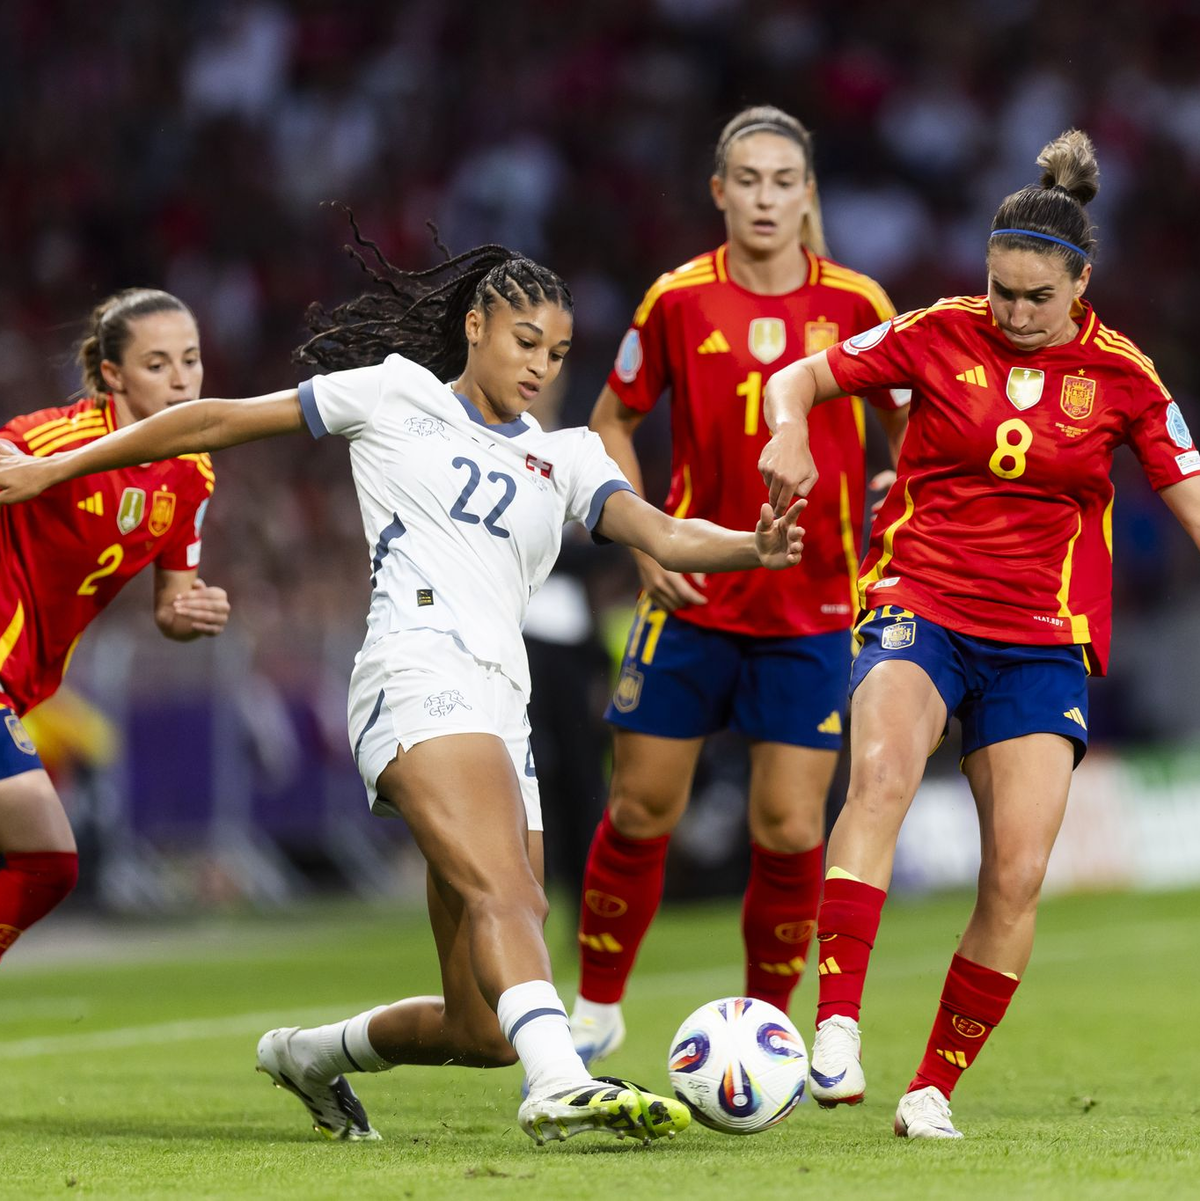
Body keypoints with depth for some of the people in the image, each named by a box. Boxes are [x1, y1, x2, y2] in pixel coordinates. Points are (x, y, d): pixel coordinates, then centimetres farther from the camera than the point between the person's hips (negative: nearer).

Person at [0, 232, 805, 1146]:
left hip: (502, 713, 6)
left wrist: (754, 547, -14)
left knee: (481, 1031, 2)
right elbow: (218, 421, 16)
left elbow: (663, 536, 8)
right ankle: (562, 1084, -55)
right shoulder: (398, 395, 14)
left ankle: (313, 1054, 29)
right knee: (502, 891, -33)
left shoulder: (564, 459, 25)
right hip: (421, 672, -6)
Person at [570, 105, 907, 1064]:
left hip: (813, 608, 0)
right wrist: (642, 542, -1)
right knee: (642, 810, 4)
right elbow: (613, 420, 10)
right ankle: (597, 1008, 22)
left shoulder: (857, 305, -4)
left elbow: (911, 430, 8)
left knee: (790, 830, -3)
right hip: (693, 597, 0)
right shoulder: (679, 300, -4)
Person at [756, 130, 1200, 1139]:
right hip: (920, 604, -1)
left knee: (1018, 874, -10)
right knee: (882, 776, -32)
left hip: (1042, 642, 2)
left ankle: (936, 1087, 5)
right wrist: (790, 427, -14)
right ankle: (837, 1027, -38)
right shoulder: (942, 335, 0)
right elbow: (801, 376, 7)